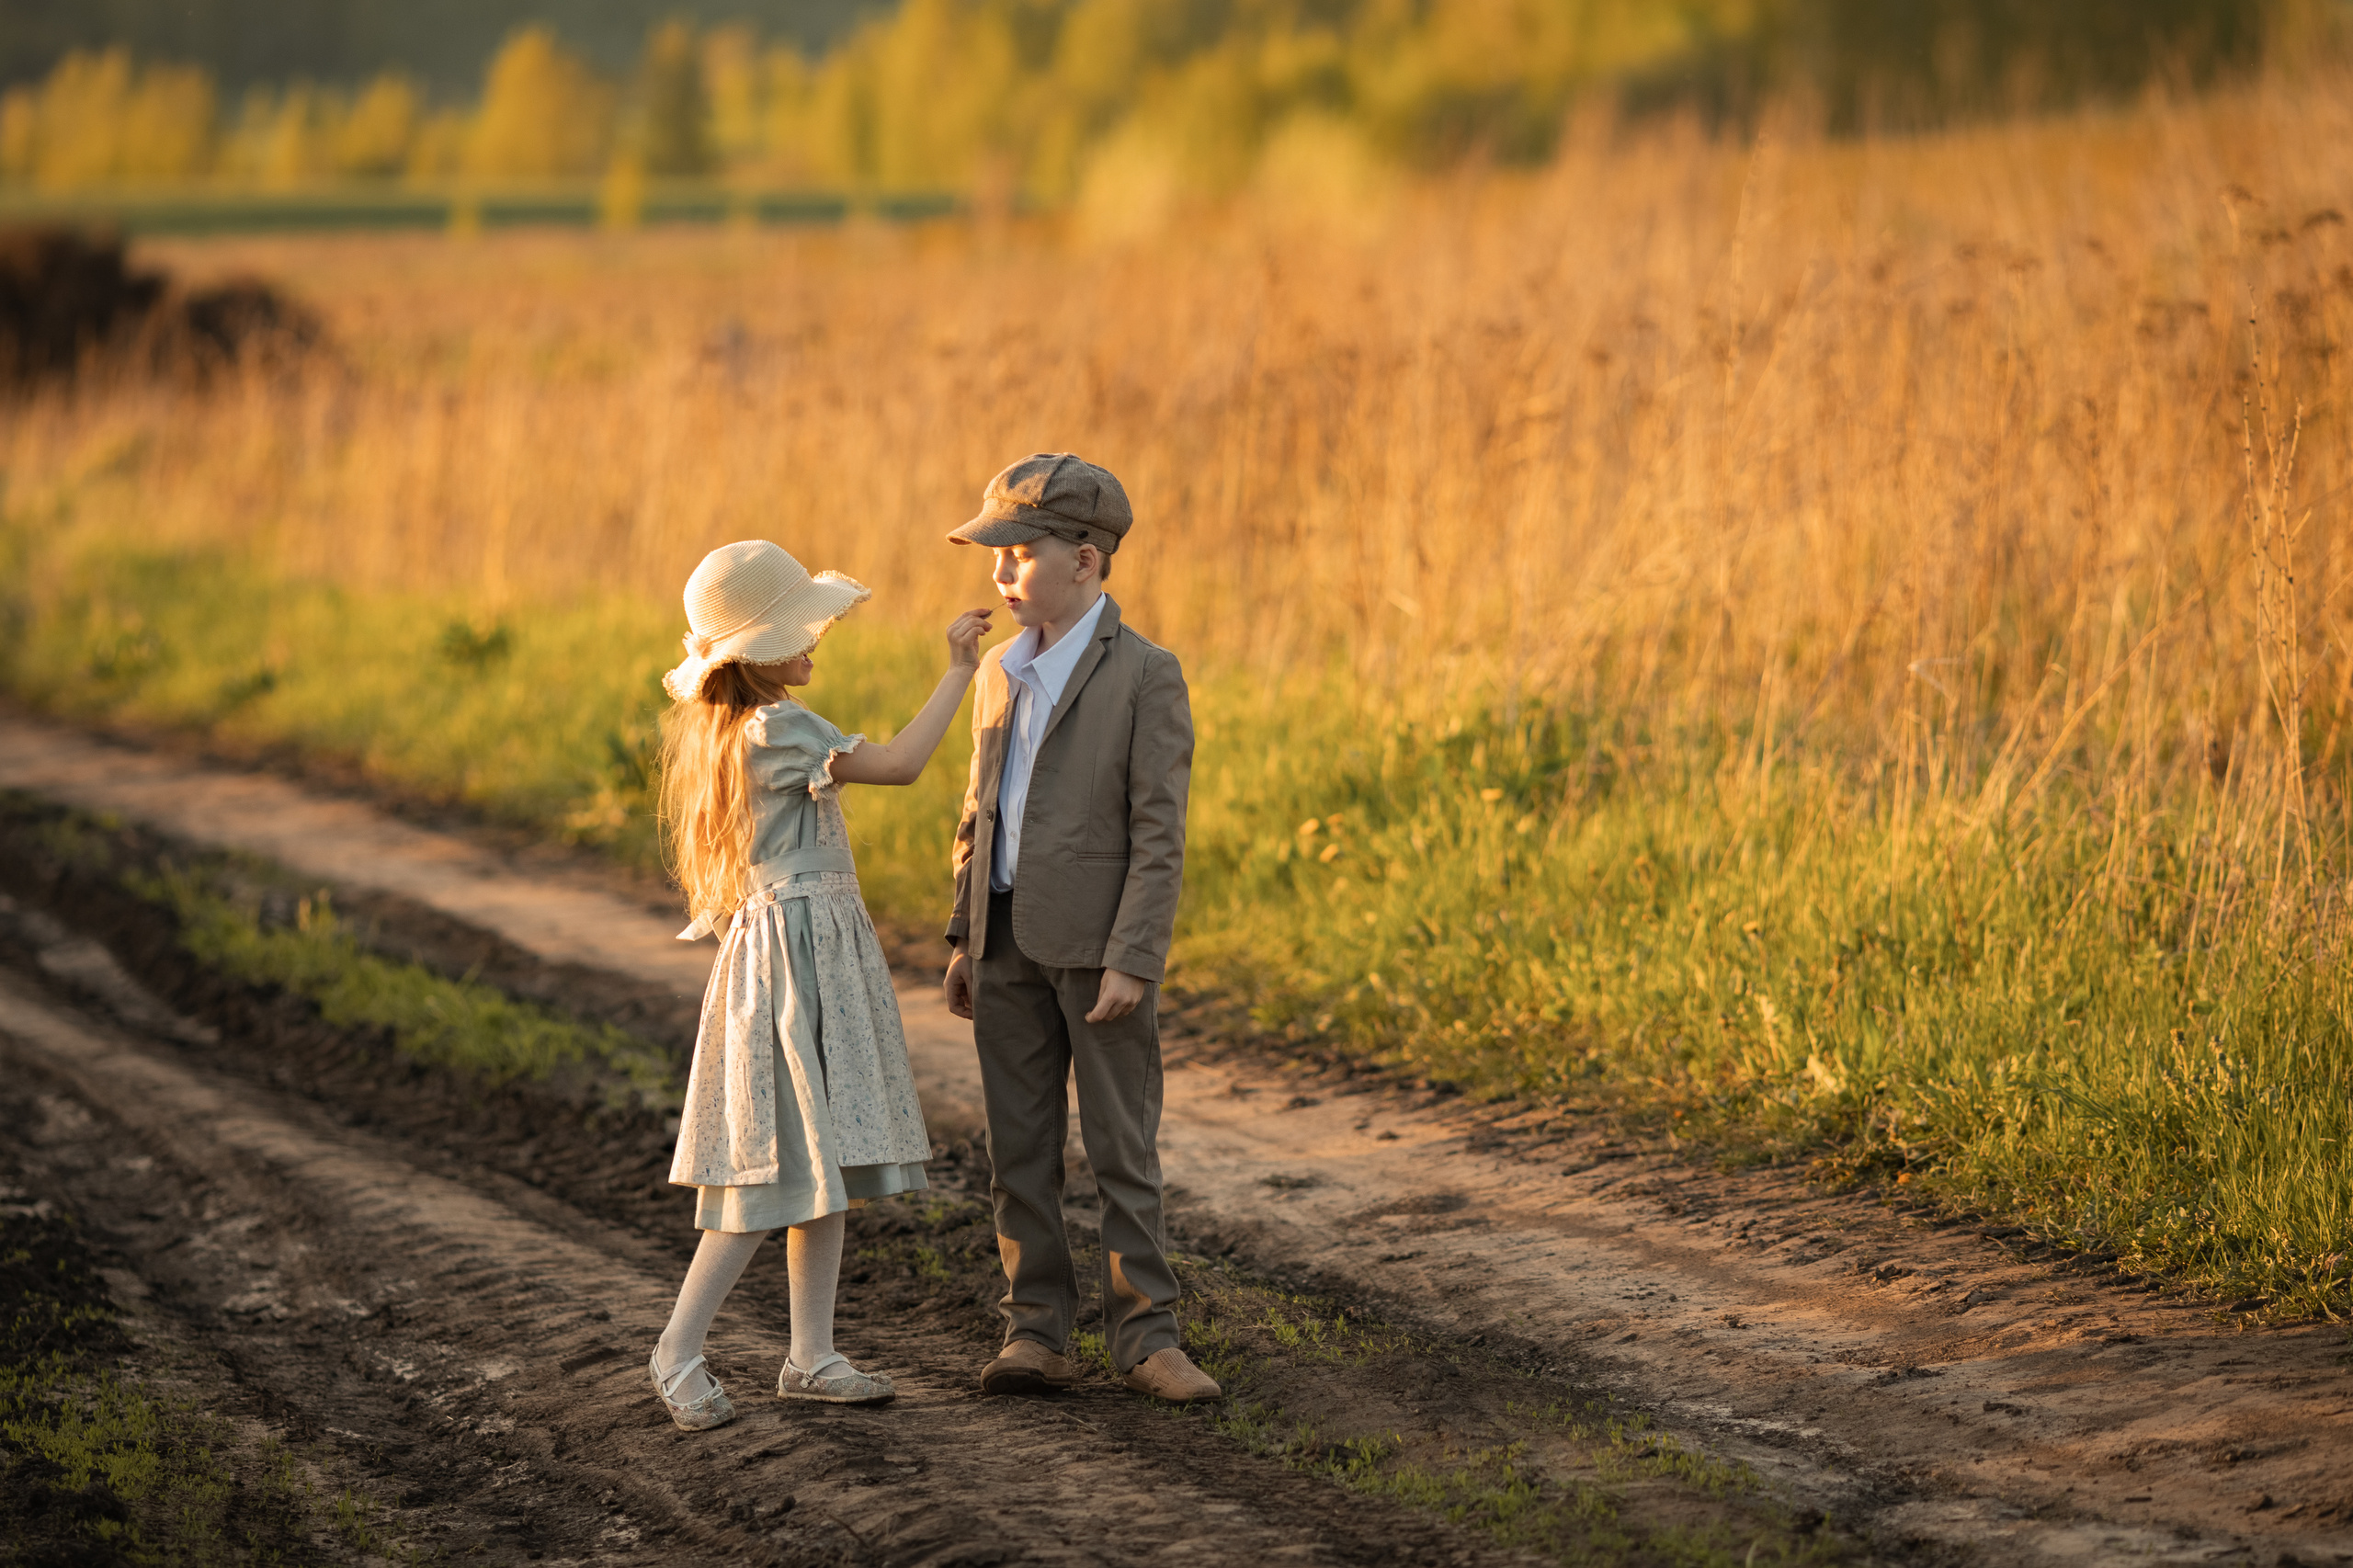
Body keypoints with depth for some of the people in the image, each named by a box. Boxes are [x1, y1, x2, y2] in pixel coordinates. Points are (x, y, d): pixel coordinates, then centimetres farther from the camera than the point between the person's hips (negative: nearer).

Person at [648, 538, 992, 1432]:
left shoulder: (721, 729, 13)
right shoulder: (777, 731, -17)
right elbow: (900, 764, -21)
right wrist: (959, 670, -15)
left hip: (819, 955, 10)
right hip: (797, 949, -10)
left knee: (825, 1161, 9)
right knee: (781, 1165, -8)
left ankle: (811, 1356, 11)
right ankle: (679, 1348, -2)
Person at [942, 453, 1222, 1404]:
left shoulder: (1145, 676, -7)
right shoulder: (1000, 675, 12)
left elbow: (1159, 833, -11)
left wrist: (1131, 961, -17)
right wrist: (963, 942, 14)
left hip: (1099, 948, -6)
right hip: (1009, 945, 6)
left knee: (1123, 1151, 0)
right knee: (1019, 1149, 7)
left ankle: (1144, 1334, 6)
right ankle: (1035, 1332, 13)